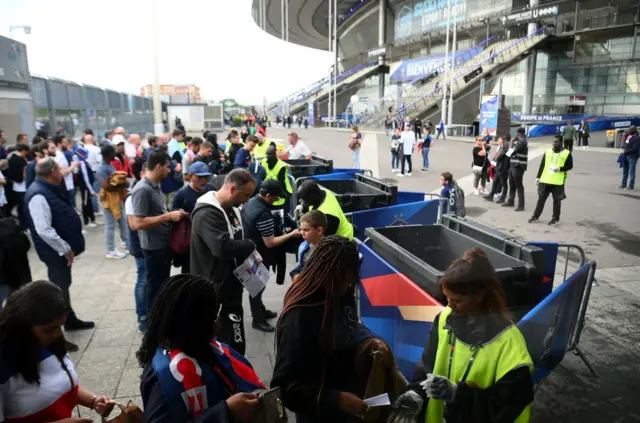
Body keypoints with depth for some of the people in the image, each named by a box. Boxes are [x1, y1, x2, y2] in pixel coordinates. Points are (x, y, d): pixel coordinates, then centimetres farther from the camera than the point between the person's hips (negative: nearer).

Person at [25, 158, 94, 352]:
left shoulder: (50, 189, 7)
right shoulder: (39, 195, -24)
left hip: (62, 248, 10)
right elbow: (44, 230, -31)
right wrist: (65, 249, -23)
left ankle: (70, 320, 41)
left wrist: (68, 246, 16)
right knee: (58, 289, -1)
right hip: (55, 251, -10)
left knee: (63, 285, 23)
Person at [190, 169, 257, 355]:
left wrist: (249, 254, 1)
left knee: (236, 340, 19)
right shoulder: (206, 214, -24)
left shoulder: (232, 209, 8)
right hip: (211, 288, -9)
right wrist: (251, 246, -21)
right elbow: (224, 247, -37)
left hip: (231, 284, 9)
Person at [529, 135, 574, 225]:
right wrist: (538, 177, 5)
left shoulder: (567, 153, -2)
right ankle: (536, 216, 16)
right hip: (545, 180, 3)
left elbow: (570, 166, -1)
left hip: (558, 182, -3)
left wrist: (559, 169, -17)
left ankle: (556, 218, 17)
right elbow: (542, 165, 9)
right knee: (541, 198, 8)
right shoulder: (548, 151, 8)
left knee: (557, 200, 6)